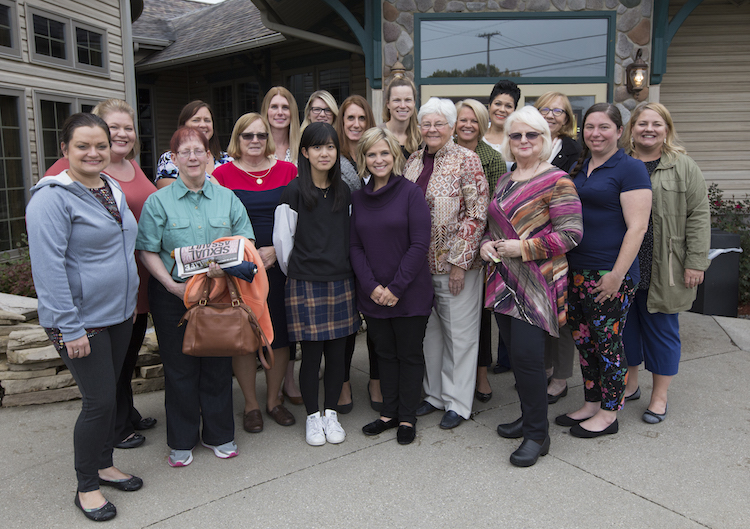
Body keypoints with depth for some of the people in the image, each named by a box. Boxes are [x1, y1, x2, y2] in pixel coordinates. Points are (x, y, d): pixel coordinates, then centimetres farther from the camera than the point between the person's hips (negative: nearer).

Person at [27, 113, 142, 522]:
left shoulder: (113, 189, 9)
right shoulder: (53, 197, -15)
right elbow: (49, 267, -20)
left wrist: (129, 303, 18)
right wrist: (70, 328, -22)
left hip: (118, 314, 8)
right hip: (81, 321, -7)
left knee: (109, 392, 17)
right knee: (99, 400, -2)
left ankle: (104, 465, 35)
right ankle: (86, 487, 18)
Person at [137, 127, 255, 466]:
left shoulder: (227, 198, 7)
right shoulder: (158, 202, 1)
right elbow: (147, 251, -3)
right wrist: (171, 284, -17)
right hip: (173, 296, -1)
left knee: (217, 365, 9)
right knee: (179, 368, 7)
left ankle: (219, 435, 27)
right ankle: (181, 441, 23)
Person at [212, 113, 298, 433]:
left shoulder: (287, 171, 5)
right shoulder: (223, 174, 1)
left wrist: (276, 250, -8)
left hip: (279, 265, 2)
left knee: (280, 332, 7)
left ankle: (273, 399, 26)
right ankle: (251, 404, 22)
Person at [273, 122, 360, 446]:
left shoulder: (344, 192, 10)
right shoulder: (294, 192, -5)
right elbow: (282, 240, 0)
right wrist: (296, 273, 8)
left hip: (341, 283, 4)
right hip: (305, 284, -4)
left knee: (337, 352, 8)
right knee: (312, 353, 2)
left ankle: (331, 413, 24)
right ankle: (313, 417, 19)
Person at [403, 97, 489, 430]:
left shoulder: (466, 160, -8)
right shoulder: (413, 161, 10)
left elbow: (476, 215, -13)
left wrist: (459, 261, -17)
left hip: (456, 263, -5)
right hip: (420, 262, 6)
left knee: (460, 333, 5)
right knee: (430, 330, 15)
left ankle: (458, 402, 19)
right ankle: (435, 393, 31)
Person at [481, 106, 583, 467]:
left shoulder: (556, 180, -9)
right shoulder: (504, 181, 15)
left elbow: (571, 233, -15)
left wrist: (523, 248, -17)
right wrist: (486, 243, 2)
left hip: (538, 281, -7)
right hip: (504, 280, 7)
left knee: (527, 355, -9)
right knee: (516, 352, 13)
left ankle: (537, 434, 8)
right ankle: (529, 418, 30)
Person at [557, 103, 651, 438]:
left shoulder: (630, 169, -8)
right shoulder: (578, 168, 14)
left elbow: (637, 227, -14)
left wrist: (617, 274, -20)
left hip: (610, 276, -7)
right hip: (575, 272, 7)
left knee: (608, 342, 3)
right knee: (584, 341, 14)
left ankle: (608, 414, 19)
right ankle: (591, 405, 29)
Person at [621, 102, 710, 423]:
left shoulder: (683, 167, 0)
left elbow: (698, 216, -3)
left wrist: (696, 262, -9)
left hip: (663, 272, -2)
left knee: (662, 328, 6)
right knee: (625, 325, 12)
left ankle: (659, 396, 23)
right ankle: (629, 384, 32)